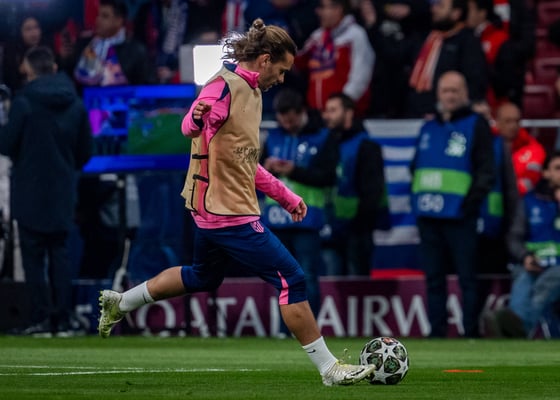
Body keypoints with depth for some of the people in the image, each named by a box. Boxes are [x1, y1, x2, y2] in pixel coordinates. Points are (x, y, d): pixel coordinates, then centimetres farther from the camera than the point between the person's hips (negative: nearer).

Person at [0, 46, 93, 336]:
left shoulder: (24, 102, -13)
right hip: (62, 195, 4)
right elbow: (85, 152, 7)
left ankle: (41, 317, -4)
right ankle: (62, 319, 7)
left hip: (31, 194, -4)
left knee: (34, 257, 1)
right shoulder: (75, 105, 2)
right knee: (60, 255, 10)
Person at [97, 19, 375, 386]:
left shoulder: (252, 92, 13)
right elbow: (191, 127, -32)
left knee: (203, 277, 28)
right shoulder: (225, 85, -16)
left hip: (213, 208, 11)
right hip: (230, 213, -11)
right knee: (292, 279, -9)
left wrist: (286, 196, 24)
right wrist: (198, 117, -56)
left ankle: (120, 303, 39)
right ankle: (329, 369, -4)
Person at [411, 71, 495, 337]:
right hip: (428, 215, 6)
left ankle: (471, 333, -5)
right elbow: (415, 166, 25)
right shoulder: (428, 128, 20)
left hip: (459, 216, -6)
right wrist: (417, 196, 10)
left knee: (467, 278, -6)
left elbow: (486, 171, -5)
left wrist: (471, 201, -14)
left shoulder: (476, 125, 2)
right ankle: (436, 334, 12)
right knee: (434, 278, 8)